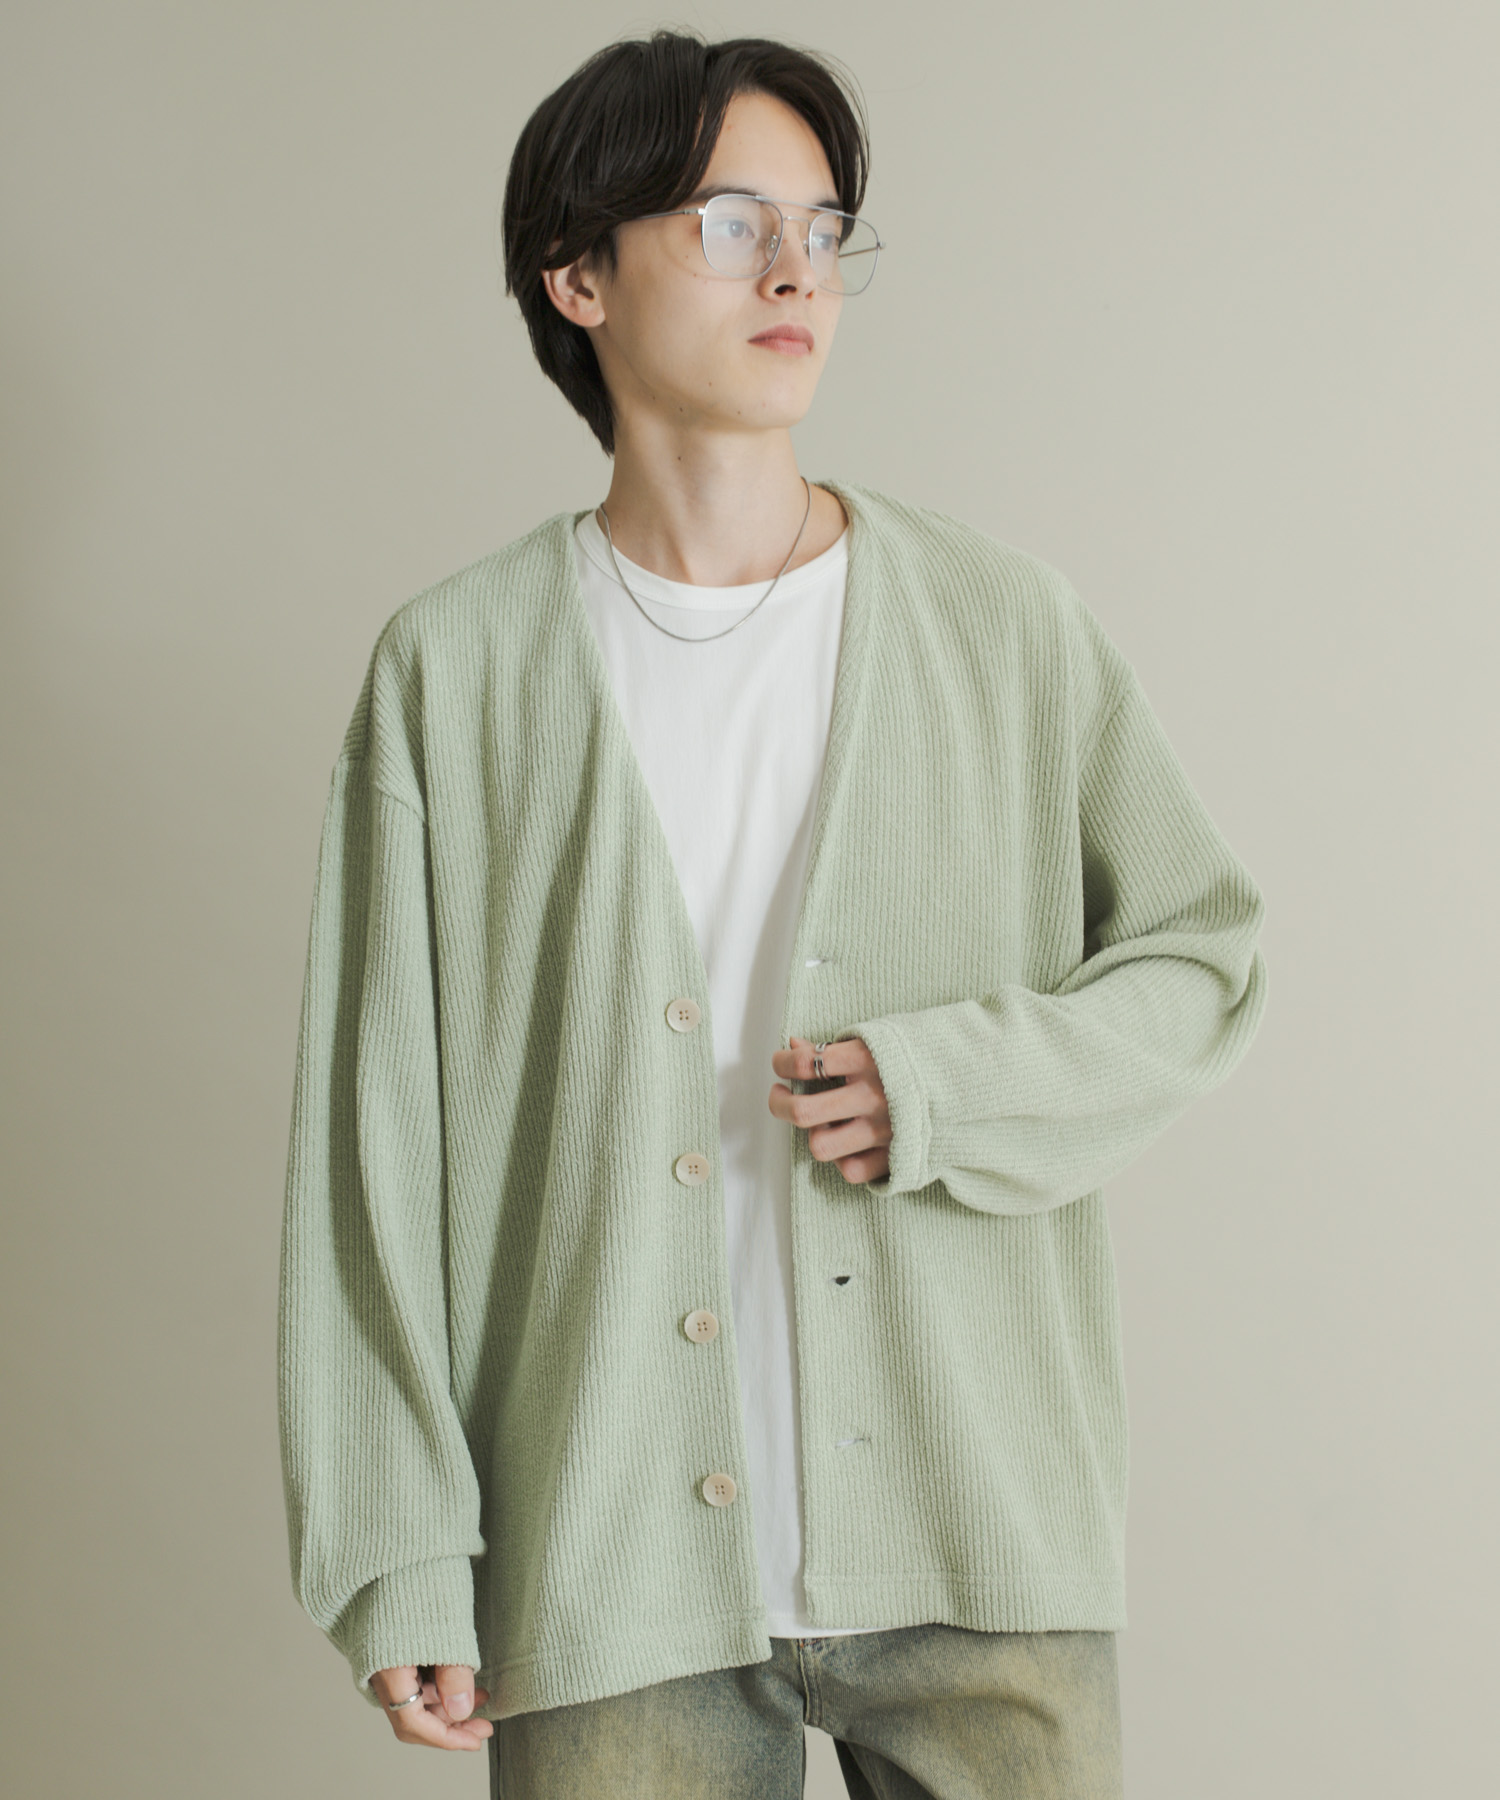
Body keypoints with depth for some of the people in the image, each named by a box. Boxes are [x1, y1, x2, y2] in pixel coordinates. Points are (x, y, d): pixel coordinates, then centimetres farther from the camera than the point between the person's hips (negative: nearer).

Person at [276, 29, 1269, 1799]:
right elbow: (377, 1131, 0)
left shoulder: (1006, 625, 3)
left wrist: (954, 1088, -10)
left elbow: (1204, 957, 9)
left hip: (974, 1539, 1)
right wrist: (399, 1558, -2)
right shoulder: (454, 669, 1)